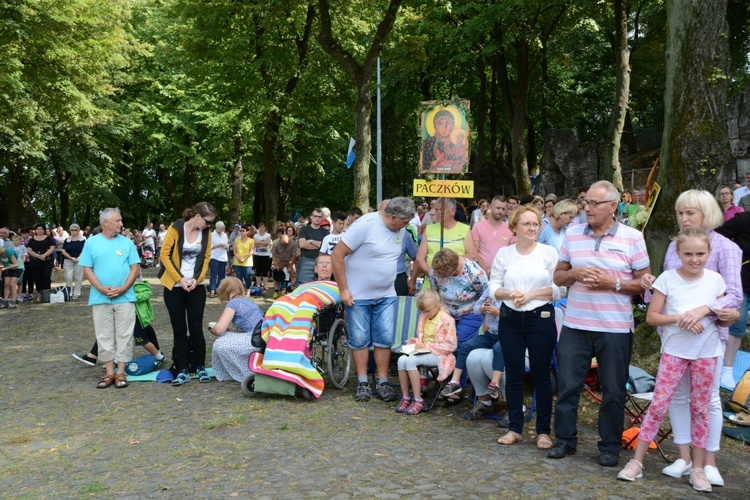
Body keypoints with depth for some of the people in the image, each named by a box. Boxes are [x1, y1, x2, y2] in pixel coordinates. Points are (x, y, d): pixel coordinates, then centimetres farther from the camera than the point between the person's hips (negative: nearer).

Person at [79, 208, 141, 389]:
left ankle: (121, 373, 9)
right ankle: (109, 373, 14)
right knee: (104, 336, 5)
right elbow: (87, 269, 1)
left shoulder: (127, 242, 5)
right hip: (100, 298, 0)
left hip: (125, 297, 0)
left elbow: (135, 268, 2)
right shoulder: (92, 243, 4)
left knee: (124, 335, 2)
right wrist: (101, 288, -13)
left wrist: (123, 288, -12)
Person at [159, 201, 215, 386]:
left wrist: (196, 279, -8)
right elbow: (165, 255, -9)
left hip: (197, 287, 2)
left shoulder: (206, 233, 1)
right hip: (174, 286, -2)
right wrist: (180, 278, -15)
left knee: (196, 328, 1)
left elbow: (206, 258, 6)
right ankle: (183, 371, 7)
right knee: (179, 329, 2)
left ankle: (200, 368, 11)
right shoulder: (176, 228, -10)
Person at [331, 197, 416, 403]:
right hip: (358, 296, -5)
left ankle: (383, 382, 14)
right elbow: (337, 255, -17)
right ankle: (362, 383, 14)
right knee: (359, 340, 3)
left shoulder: (401, 230, 3)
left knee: (385, 339, 4)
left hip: (386, 295, 5)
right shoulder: (365, 225, -18)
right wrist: (343, 289, -16)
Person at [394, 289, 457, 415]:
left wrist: (427, 346, -16)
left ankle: (418, 400, -22)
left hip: (438, 355, -7)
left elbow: (450, 346, -14)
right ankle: (405, 397, -13)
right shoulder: (423, 317, 15)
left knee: (410, 360, -30)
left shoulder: (447, 320, -9)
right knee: (402, 359, -23)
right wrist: (416, 341, 5)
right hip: (424, 353, 7)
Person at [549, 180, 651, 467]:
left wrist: (614, 284, -16)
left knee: (613, 390, 8)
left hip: (616, 327, -2)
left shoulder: (632, 238, -3)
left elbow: (644, 283, -2)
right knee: (567, 384, 7)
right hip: (575, 324, 3)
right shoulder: (572, 234, 6)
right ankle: (565, 439, 23)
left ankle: (610, 446, 24)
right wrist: (574, 274, -10)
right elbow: (558, 276, 11)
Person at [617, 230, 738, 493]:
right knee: (658, 405, -3)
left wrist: (731, 317, -13)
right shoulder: (667, 278, -6)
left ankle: (698, 469, 20)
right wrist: (679, 318, -21)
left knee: (700, 409, 9)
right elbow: (651, 317, -7)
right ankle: (637, 461, 6)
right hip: (674, 351, -2)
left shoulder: (715, 279, 1)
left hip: (706, 353, 2)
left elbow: (720, 319, 9)